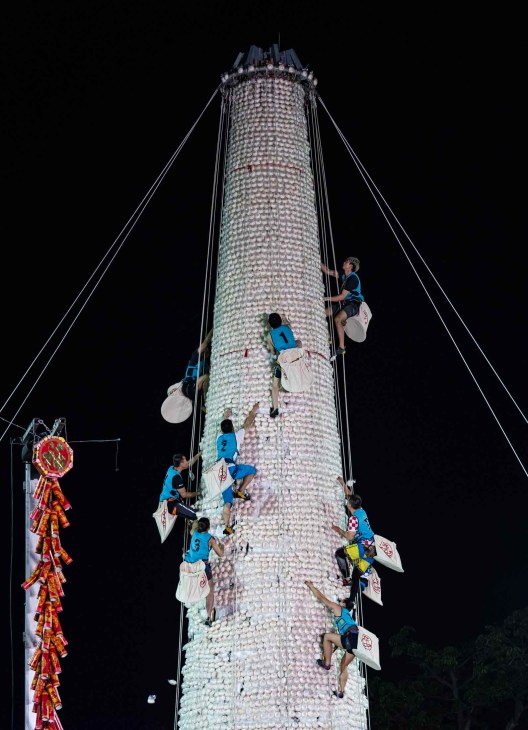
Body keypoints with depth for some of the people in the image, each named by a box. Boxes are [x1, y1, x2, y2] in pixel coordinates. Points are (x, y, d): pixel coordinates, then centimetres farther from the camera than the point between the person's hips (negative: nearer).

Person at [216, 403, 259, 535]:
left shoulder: (219, 438, 23)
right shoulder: (236, 435, 10)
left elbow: (223, 429, 46)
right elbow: (247, 425, 24)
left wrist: (226, 417, 61)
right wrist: (253, 412, 38)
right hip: (231, 469, -5)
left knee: (227, 502, 7)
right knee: (252, 470, 16)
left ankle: (227, 526, -3)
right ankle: (241, 491, 7)